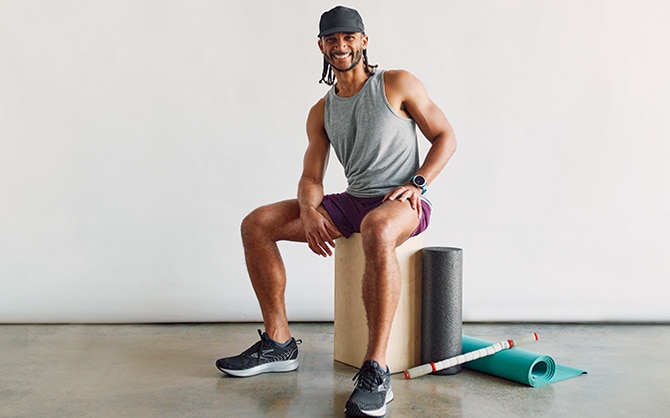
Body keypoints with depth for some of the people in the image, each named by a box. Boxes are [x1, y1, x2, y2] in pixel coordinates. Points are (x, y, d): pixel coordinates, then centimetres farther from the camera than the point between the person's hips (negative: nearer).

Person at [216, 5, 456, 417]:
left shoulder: (397, 85, 0)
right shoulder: (321, 112, 13)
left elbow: (445, 137, 2)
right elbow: (311, 178, 7)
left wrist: (418, 183, -15)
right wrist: (309, 212, -16)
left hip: (401, 202, -6)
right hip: (353, 201, 6)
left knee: (378, 230, -44)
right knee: (257, 223, -6)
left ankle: (377, 371, -39)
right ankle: (279, 342, -2)